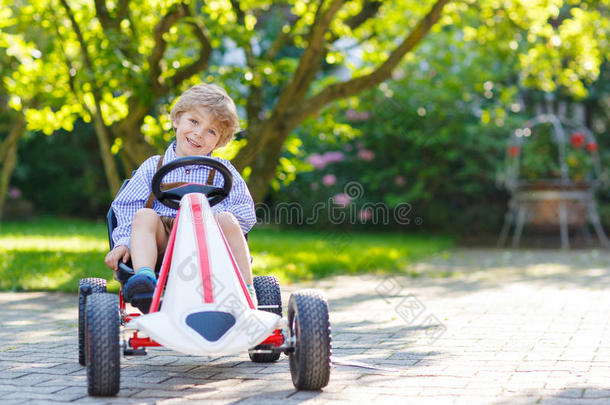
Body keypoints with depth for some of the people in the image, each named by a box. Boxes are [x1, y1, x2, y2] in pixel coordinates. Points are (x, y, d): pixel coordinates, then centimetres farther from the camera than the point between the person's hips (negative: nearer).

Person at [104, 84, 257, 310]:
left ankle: (246, 290, -27)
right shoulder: (153, 167, 16)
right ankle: (144, 275, -44)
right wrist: (123, 242, -6)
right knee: (144, 215, -24)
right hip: (161, 243, 1)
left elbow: (245, 214, 3)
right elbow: (126, 208, 11)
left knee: (226, 219, -27)